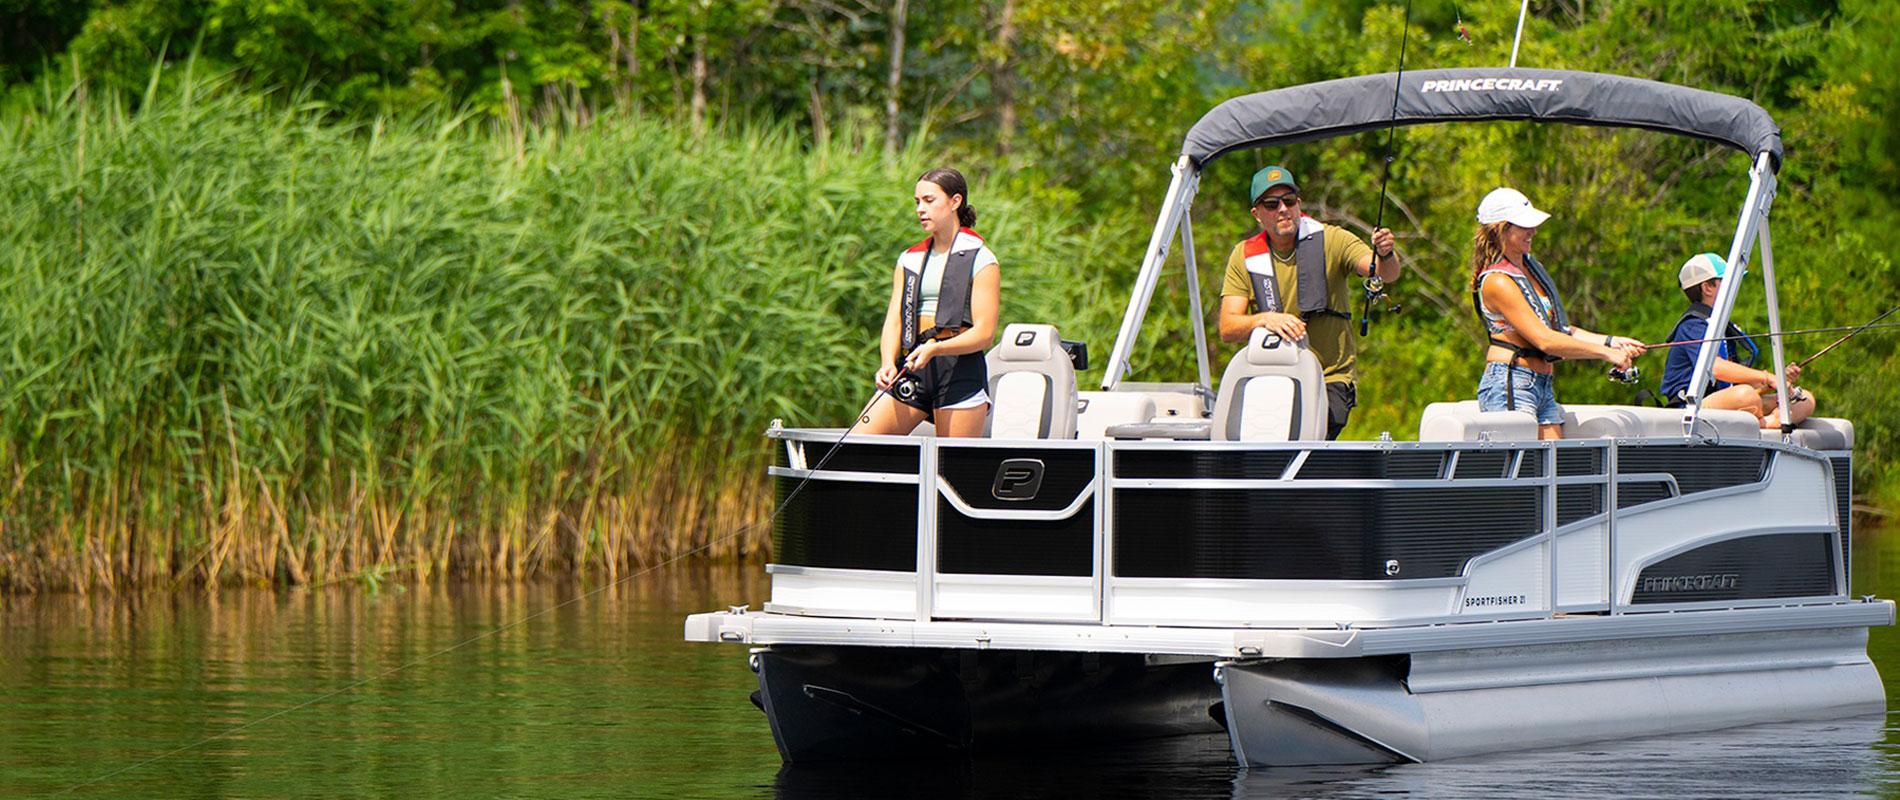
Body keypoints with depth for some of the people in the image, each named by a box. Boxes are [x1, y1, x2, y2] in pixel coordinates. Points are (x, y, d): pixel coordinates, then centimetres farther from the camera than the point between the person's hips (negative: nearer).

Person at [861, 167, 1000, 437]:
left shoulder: (980, 260, 0)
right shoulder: (910, 260, 17)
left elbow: (984, 333, -7)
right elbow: (894, 321, 9)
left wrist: (934, 349, -23)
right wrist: (888, 364, -11)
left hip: (961, 370, -5)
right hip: (912, 369, 5)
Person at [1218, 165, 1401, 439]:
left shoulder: (1331, 240, -1)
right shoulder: (1244, 257, 4)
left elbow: (1386, 274, -14)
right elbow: (1228, 328, -4)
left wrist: (1385, 255, -37)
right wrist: (1264, 319, -25)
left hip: (1331, 379, -2)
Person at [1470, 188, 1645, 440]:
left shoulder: (1531, 267, 17)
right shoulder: (1497, 282, -13)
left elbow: (1562, 332, 20)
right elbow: (1544, 340, -18)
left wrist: (1611, 341, 7)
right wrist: (1606, 353, -15)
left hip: (1542, 386, 8)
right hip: (1508, 384, -8)